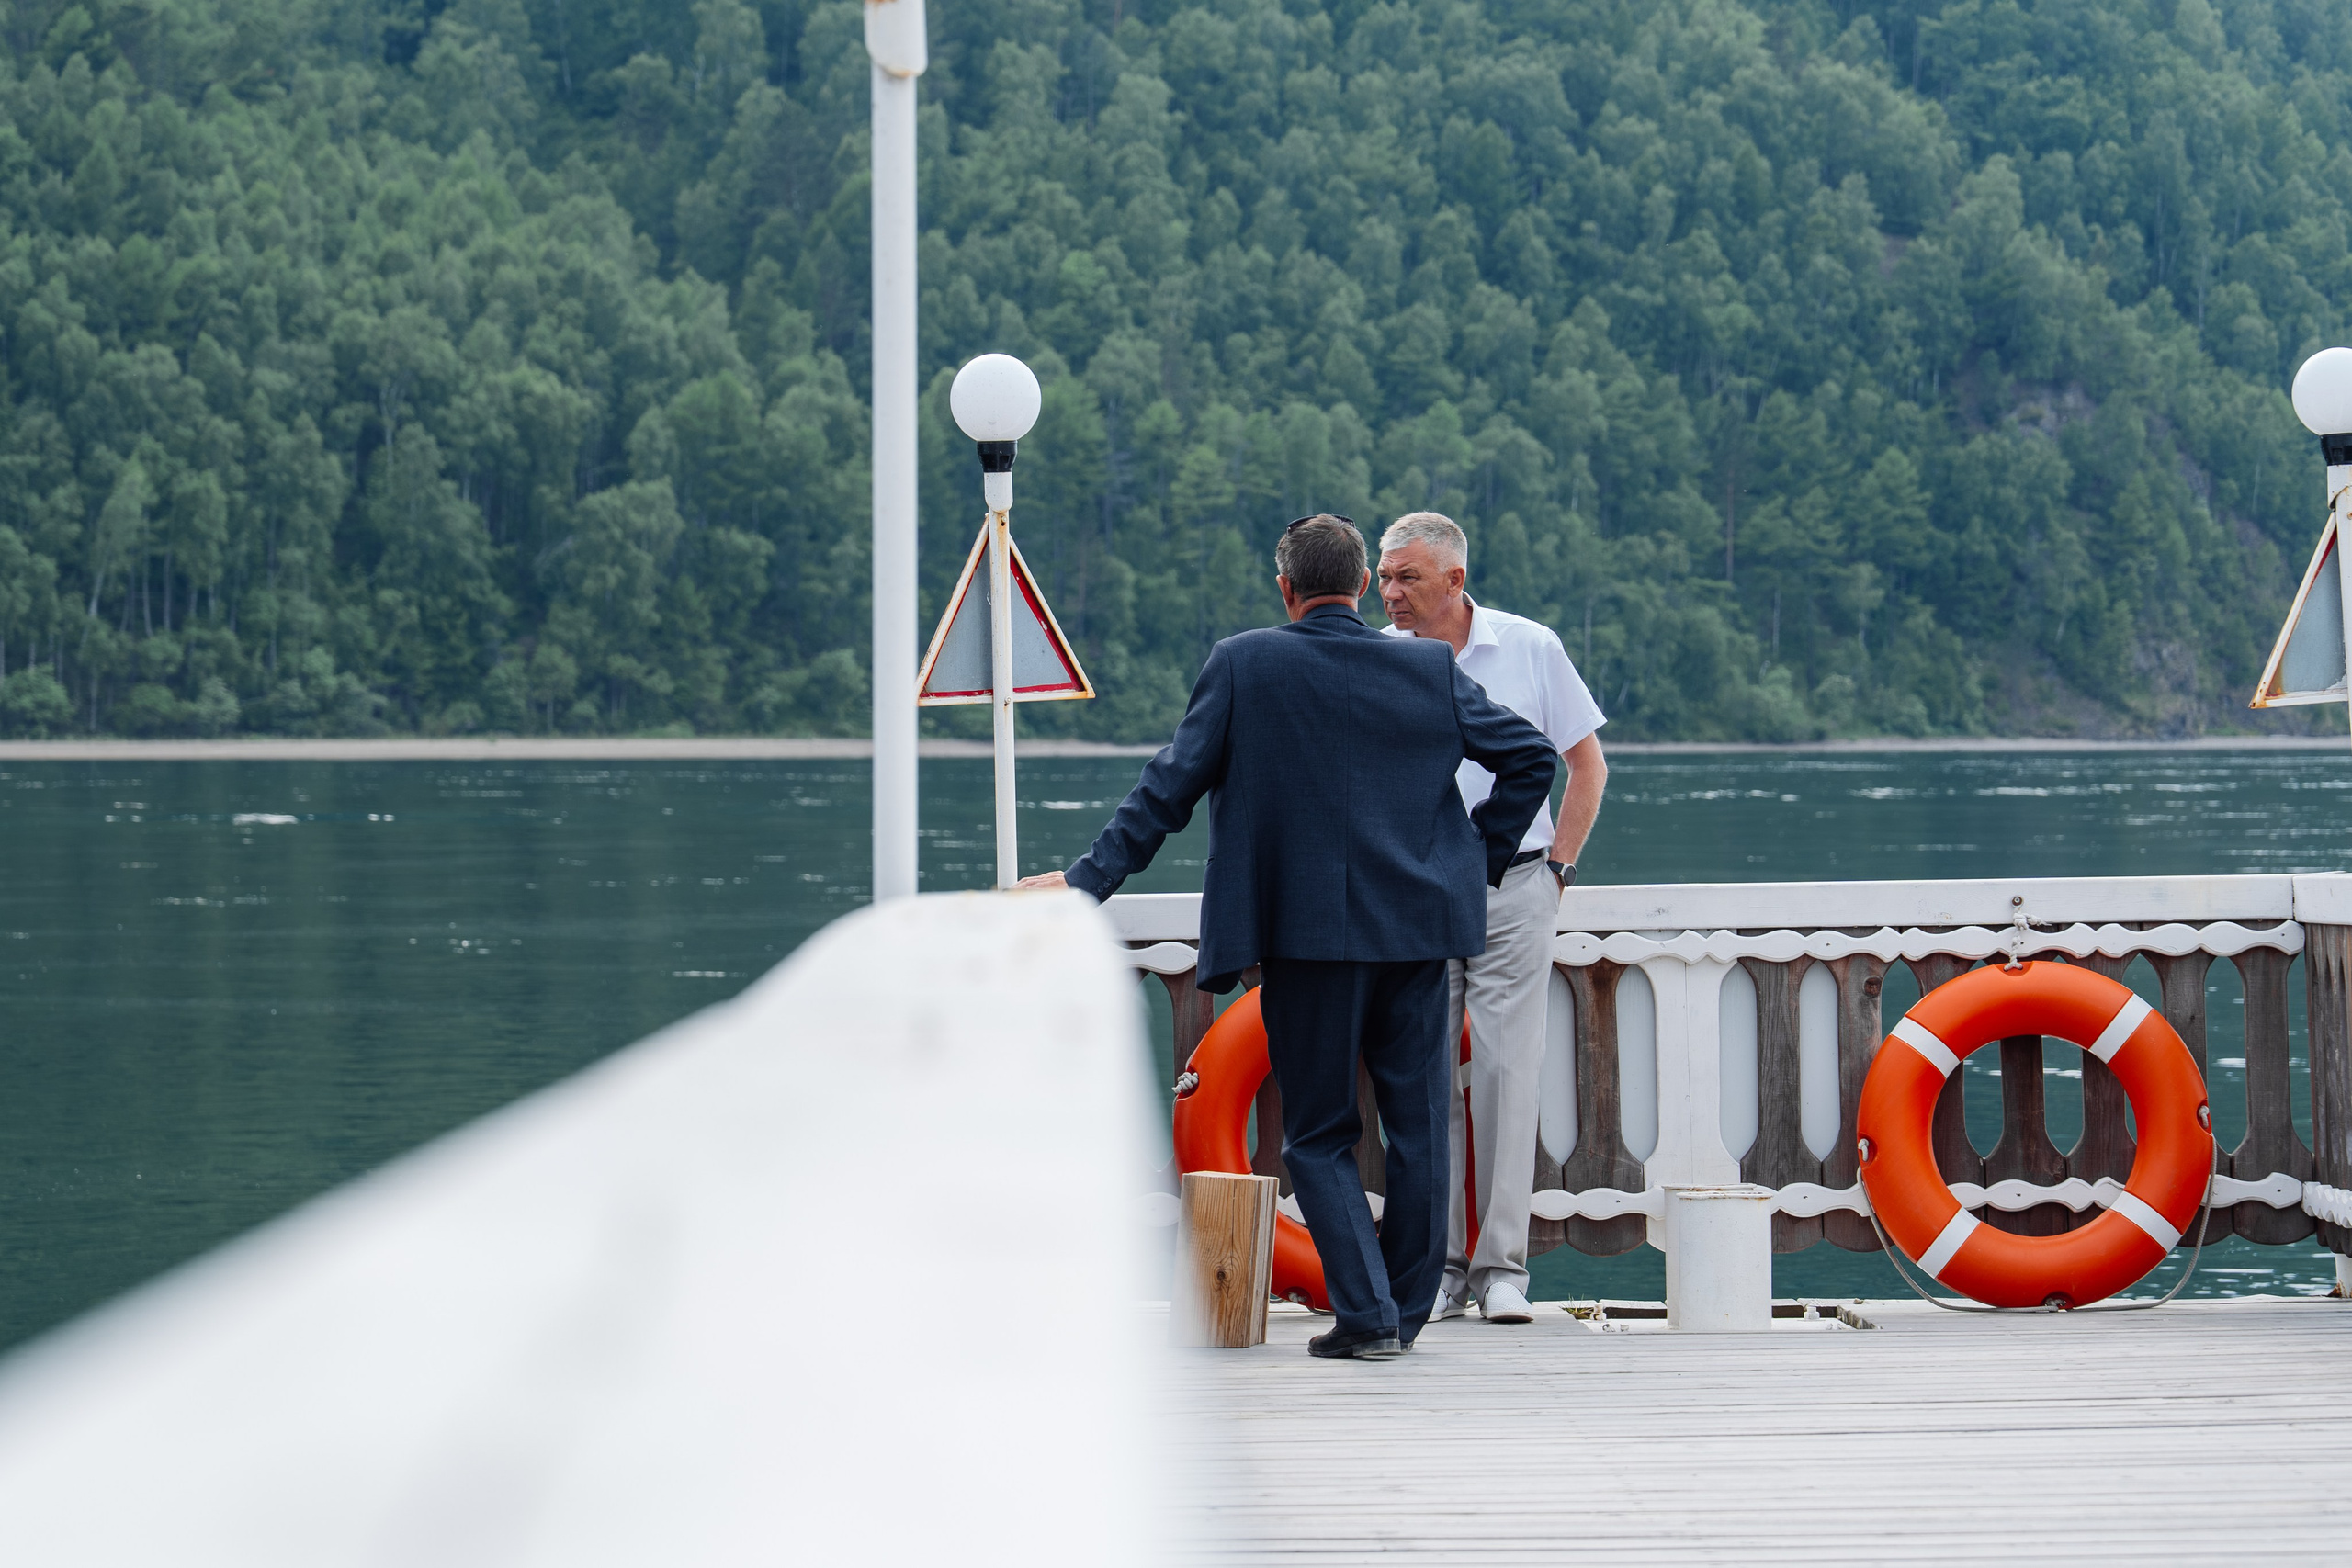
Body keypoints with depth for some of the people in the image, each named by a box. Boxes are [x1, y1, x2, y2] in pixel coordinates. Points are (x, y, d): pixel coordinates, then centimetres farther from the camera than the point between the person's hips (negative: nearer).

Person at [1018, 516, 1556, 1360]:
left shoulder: (1242, 664, -3)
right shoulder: (1432, 670, 4)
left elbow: (1170, 785, -5)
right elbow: (1531, 756, 7)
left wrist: (1087, 877, 0)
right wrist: (1480, 858, 16)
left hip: (1305, 935, -2)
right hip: (1417, 928, 2)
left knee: (1318, 1135, 7)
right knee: (1418, 1124, 12)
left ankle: (1366, 1313, -2)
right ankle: (1406, 1310, 18)